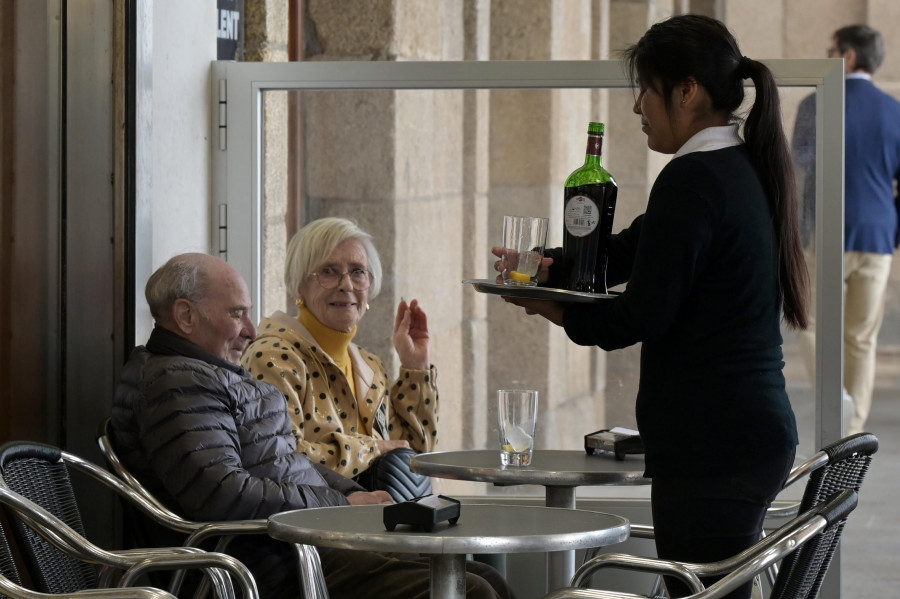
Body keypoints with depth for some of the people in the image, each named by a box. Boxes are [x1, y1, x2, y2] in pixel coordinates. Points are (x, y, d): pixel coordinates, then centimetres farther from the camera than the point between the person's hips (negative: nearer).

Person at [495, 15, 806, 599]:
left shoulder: (692, 179, -15)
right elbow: (638, 246, 23)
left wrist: (556, 309, 0)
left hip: (709, 445, -10)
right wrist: (547, 265, 11)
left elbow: (643, 315, -16)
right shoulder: (747, 169, 15)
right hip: (761, 431, 10)